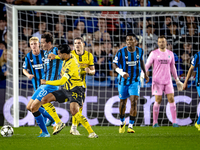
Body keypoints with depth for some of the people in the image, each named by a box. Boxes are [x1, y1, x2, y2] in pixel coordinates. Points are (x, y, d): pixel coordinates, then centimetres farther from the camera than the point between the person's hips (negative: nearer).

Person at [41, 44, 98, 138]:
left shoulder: (72, 65, -25)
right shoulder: (69, 56, 2)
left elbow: (61, 82, -25)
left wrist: (46, 82, -13)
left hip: (75, 90, -10)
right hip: (67, 90, 10)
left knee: (74, 111, -32)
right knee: (45, 100, 1)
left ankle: (91, 133, -27)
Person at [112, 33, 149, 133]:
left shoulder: (139, 51, 0)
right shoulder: (121, 52, -9)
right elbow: (114, 65, -8)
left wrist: (145, 73, 24)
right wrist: (122, 72, -26)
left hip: (135, 81, 0)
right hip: (123, 81, 0)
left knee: (134, 102, -15)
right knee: (123, 102, 11)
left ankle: (130, 126, -15)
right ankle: (122, 122, 36)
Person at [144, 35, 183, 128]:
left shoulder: (170, 54, 10)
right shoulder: (154, 53, -1)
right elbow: (147, 66, -2)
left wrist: (177, 80, 19)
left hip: (168, 81, 3)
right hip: (157, 81, -3)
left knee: (171, 99, -5)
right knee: (158, 100, -6)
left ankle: (174, 122, -3)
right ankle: (155, 122, 4)